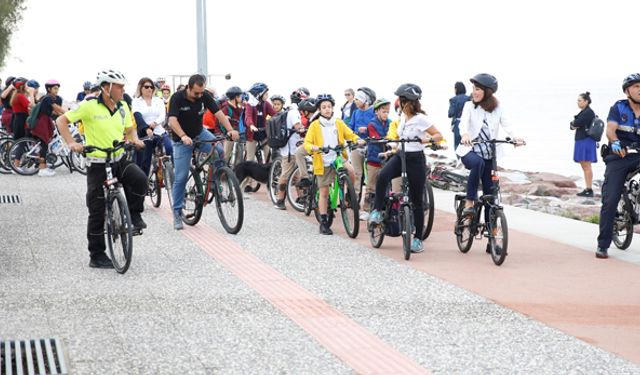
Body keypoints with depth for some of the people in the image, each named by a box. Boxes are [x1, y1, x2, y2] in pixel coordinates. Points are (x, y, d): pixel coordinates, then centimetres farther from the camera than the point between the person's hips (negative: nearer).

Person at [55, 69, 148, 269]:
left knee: (139, 179, -28)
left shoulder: (123, 107, 3)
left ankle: (134, 214, -3)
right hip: (97, 164, -4)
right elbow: (61, 121, -9)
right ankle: (97, 256, 12)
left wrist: (134, 139, -4)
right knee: (97, 212, 1)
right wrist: (71, 143, -22)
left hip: (119, 160, 4)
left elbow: (129, 129, 18)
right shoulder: (89, 106, -13)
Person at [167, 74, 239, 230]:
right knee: (181, 177, -5)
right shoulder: (177, 98, -21)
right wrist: (183, 136, -47)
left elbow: (218, 113, -17)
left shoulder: (205, 96, -11)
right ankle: (177, 213, 6)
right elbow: (172, 120, -31)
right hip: (182, 140, -3)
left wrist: (230, 129, -33)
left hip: (200, 133, 3)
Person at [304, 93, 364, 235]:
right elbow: (307, 142, -3)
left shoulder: (339, 123, 9)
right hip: (323, 162, -1)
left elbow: (350, 134, 9)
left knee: (351, 171, -29)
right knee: (324, 192, 2)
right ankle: (323, 222, 10)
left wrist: (357, 140, -14)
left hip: (338, 158, 1)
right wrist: (312, 147, -26)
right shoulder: (315, 125, 1)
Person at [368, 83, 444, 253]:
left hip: (416, 159, -5)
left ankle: (418, 239, 11)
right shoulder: (403, 116, 8)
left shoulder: (420, 118, -12)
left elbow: (439, 135, -13)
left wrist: (428, 139, -30)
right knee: (382, 177, -28)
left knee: (416, 200, 2)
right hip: (400, 156, 5)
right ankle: (377, 211, -17)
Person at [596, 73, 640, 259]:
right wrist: (615, 142, -35)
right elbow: (610, 129, -14)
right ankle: (603, 245, 0)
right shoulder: (619, 108, 1)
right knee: (610, 201, -8)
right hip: (618, 158, -2)